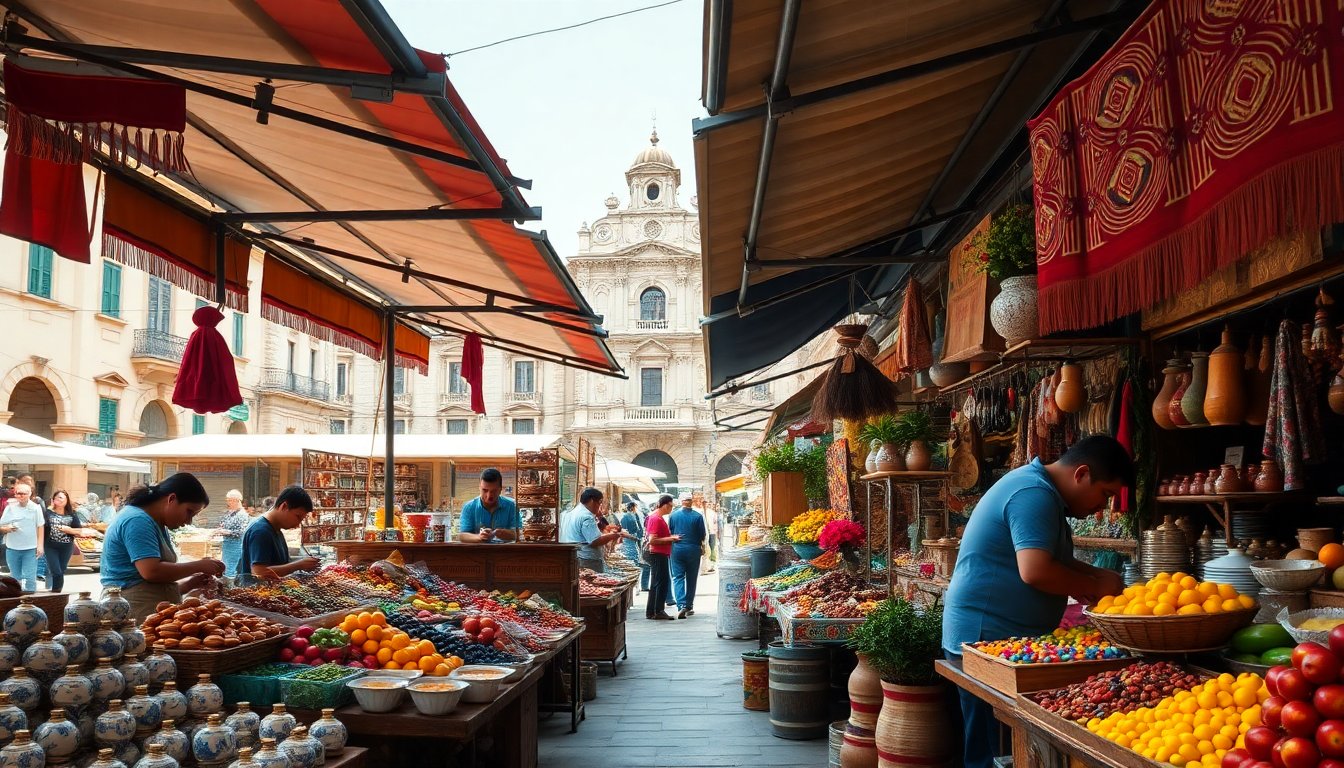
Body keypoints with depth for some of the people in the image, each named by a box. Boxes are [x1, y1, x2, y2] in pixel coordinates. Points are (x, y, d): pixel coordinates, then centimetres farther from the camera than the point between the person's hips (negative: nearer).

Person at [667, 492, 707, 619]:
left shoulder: (672, 515, -2)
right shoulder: (698, 516, -7)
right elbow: (703, 535, -3)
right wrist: (700, 543, 19)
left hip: (677, 550, 0)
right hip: (693, 550, 0)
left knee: (678, 578, 1)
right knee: (691, 579, 12)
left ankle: (681, 605, -18)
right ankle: (689, 607, 18)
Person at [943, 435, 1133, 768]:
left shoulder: (1040, 490, 16)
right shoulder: (1034, 494, -18)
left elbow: (1052, 560, 27)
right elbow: (1035, 571, -28)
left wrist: (1097, 574, 10)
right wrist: (1096, 586, -13)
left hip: (1007, 635, 10)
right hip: (986, 636, -10)